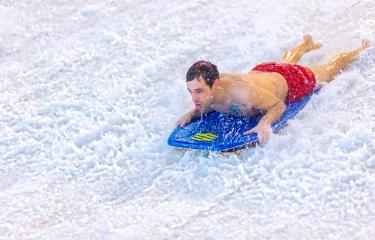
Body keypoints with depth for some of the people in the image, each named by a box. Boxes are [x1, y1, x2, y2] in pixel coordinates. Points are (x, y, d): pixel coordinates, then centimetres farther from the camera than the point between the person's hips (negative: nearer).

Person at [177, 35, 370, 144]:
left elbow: (279, 105, -33)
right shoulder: (206, 91, -31)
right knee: (285, 63, 43)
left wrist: (264, 123, -53)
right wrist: (192, 114, -24)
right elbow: (210, 105, -5)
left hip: (290, 82, -5)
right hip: (260, 71, 5)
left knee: (328, 71, 28)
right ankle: (306, 44, 73)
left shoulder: (242, 92, -50)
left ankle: (360, 51, 56)